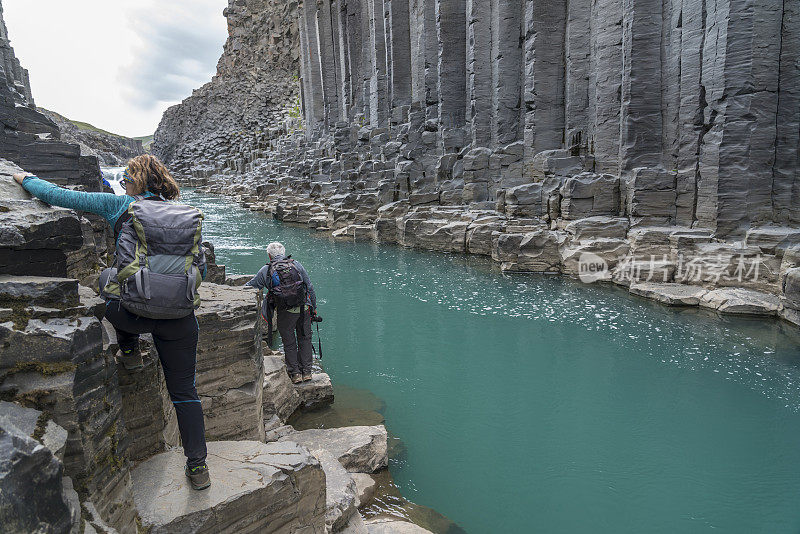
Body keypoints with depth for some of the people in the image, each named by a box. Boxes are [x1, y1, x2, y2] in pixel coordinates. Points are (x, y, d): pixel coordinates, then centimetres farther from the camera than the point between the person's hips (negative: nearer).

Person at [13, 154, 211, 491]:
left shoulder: (120, 206, 1)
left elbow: (61, 196, 10)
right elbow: (200, 270, 13)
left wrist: (27, 179, 28)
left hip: (131, 312, -2)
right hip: (179, 317, 2)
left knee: (107, 276, 33)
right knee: (184, 390, 13)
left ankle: (129, 351, 31)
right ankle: (198, 466, 14)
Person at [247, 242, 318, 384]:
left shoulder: (266, 270, 2)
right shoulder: (296, 264, 5)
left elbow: (250, 287, 9)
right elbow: (310, 287, 6)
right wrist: (314, 307, 15)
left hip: (285, 313, -2)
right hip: (303, 309, 2)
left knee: (289, 343, 12)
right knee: (304, 339, 15)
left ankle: (295, 373, 18)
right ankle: (306, 372, 21)